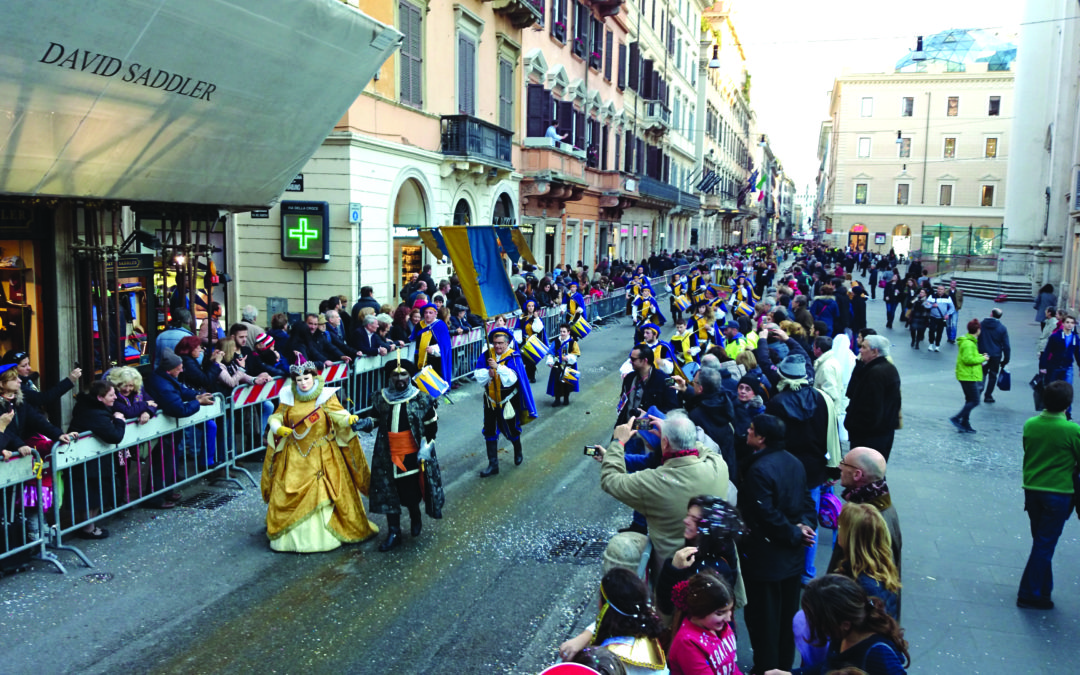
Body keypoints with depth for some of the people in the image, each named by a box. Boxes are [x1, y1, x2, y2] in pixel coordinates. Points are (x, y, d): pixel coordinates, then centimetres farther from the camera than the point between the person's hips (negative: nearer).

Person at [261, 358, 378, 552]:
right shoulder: (288, 397, 2)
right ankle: (291, 536, 19)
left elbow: (338, 414, -15)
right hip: (294, 457, 3)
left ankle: (326, 535, 11)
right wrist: (278, 428, -14)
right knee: (290, 496, 3)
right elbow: (276, 417, 7)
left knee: (324, 495, -3)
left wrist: (350, 419, -36)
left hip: (323, 456, -2)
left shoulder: (326, 396, -5)